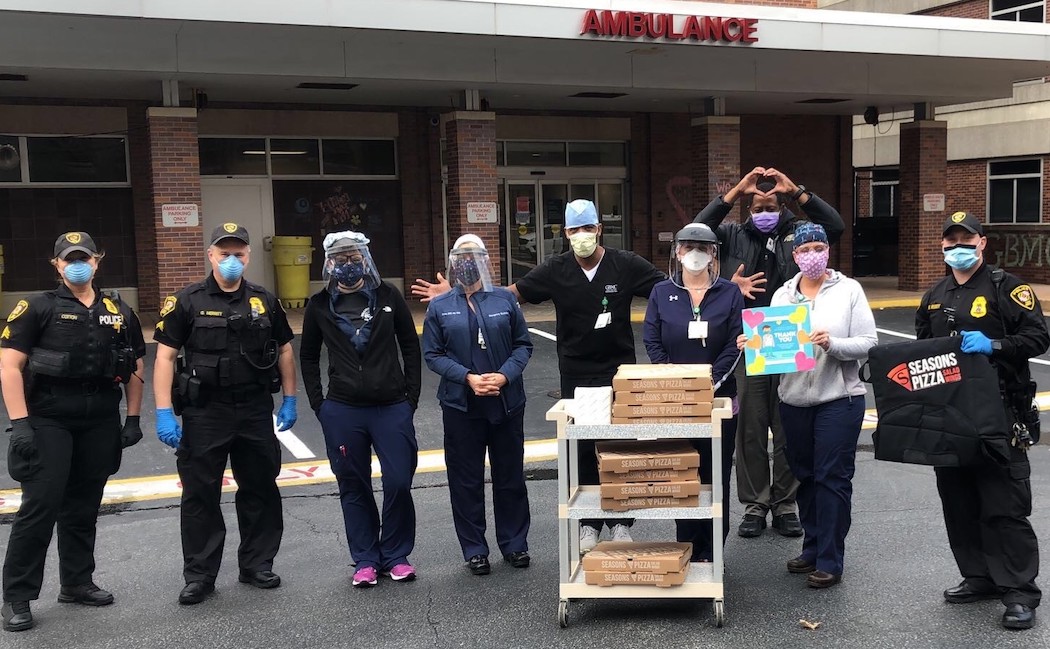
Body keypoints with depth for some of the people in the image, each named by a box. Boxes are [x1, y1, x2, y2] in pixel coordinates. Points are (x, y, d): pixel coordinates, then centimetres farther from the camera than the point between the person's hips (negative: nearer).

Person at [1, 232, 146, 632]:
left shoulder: (119, 312, 10)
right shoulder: (37, 308, -2)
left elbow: (135, 368, 15)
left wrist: (133, 419, 8)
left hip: (101, 423, 4)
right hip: (48, 421, -4)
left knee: (83, 508, 13)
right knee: (40, 506, -6)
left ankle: (77, 583, 25)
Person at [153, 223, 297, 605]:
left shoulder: (265, 301, 6)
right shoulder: (187, 302, -4)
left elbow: (284, 350, 14)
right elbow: (165, 357, -7)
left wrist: (290, 400, 9)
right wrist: (164, 413, -14)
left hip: (256, 412, 3)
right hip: (205, 413, -3)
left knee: (260, 490, 11)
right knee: (200, 495, 4)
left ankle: (256, 565, 26)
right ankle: (199, 576, 16)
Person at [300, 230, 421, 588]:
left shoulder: (388, 296, 0)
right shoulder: (320, 304, 2)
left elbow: (410, 348, 6)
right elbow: (308, 356, 12)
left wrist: (411, 396, 2)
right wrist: (318, 403, 5)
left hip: (392, 408, -1)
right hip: (342, 411, 1)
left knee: (399, 483, -1)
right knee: (354, 487, 8)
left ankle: (396, 555, 17)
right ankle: (366, 560, 20)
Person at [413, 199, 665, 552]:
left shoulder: (626, 264, -5)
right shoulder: (556, 270, -2)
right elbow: (512, 292, 1)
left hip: (619, 372, -1)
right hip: (576, 376, 1)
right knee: (581, 449, 8)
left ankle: (621, 522, 21)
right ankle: (588, 524, 21)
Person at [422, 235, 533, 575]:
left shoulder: (505, 299, 3)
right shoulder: (439, 306, 2)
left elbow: (523, 344, 3)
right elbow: (432, 354, -1)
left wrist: (505, 375, -14)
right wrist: (468, 378, -14)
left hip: (506, 402, 1)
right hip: (461, 404, 0)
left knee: (510, 476, 10)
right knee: (466, 481, 6)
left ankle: (514, 544, 25)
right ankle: (475, 550, 18)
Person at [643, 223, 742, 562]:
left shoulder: (729, 293, 5)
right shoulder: (662, 293, 7)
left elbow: (736, 343, -2)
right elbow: (652, 342, 1)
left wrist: (711, 381, -14)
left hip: (720, 399, 0)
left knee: (716, 475, 4)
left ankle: (711, 554, 13)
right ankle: (687, 551, 14)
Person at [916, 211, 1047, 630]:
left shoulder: (1006, 287, -2)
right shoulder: (935, 296, 17)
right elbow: (921, 348, 27)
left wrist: (993, 346, -22)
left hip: (997, 415, -6)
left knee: (1004, 507, -6)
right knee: (959, 504, 12)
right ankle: (979, 578, 25)